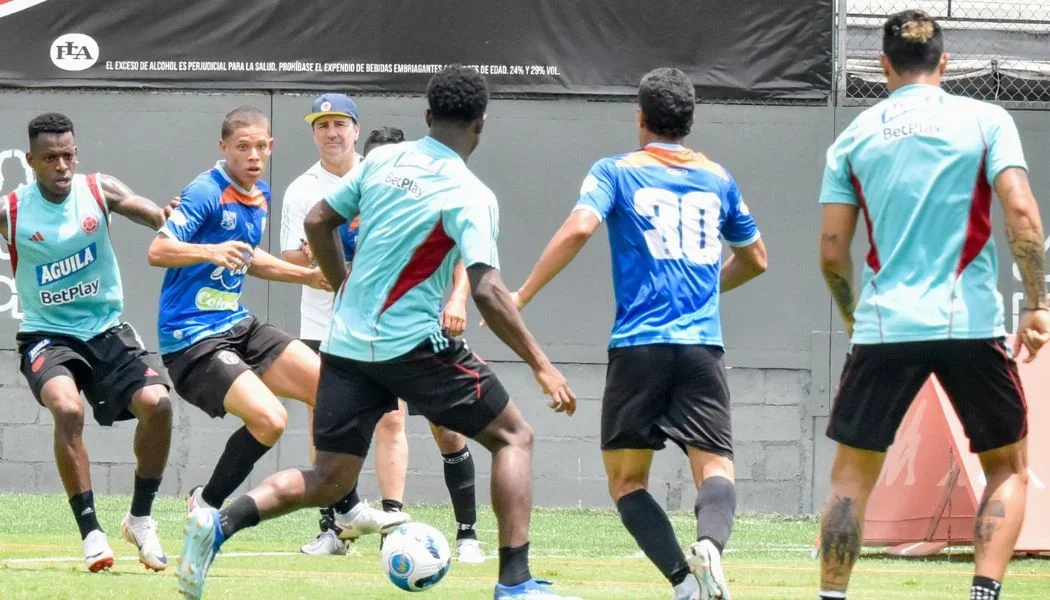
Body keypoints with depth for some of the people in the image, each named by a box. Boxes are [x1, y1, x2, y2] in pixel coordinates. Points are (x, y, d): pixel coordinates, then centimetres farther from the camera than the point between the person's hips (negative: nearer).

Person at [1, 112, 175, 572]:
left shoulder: (99, 191, -4)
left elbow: (160, 219, -15)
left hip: (106, 330, 2)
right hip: (47, 335, -2)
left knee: (156, 402, -19)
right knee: (68, 407, -31)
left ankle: (140, 518, 4)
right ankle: (91, 532, -22)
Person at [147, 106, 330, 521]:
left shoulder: (261, 194, 12)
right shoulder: (206, 191, -15)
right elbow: (158, 251, -26)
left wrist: (307, 276, 24)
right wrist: (211, 252, -41)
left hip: (238, 326, 9)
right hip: (193, 339, -9)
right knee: (269, 418, -24)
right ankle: (205, 506, -3)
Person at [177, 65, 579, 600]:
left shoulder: (381, 161, 6)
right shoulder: (470, 195, -11)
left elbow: (316, 223, 12)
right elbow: (487, 292, -19)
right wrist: (541, 366, -15)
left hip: (347, 343, 6)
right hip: (414, 344, -6)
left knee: (328, 481, 11)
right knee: (513, 436, 10)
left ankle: (220, 524, -13)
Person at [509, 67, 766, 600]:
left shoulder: (616, 172, 6)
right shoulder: (717, 178, 17)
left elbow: (579, 228, -12)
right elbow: (754, 259, 28)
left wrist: (522, 295, -6)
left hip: (638, 345, -2)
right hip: (703, 346, 2)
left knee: (626, 478, 6)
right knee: (715, 466, -3)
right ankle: (710, 545, -37)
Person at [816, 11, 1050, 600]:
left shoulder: (854, 137, 8)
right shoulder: (985, 120, 3)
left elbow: (832, 252, 7)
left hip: (884, 327, 1)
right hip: (971, 324, -1)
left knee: (852, 474, 10)